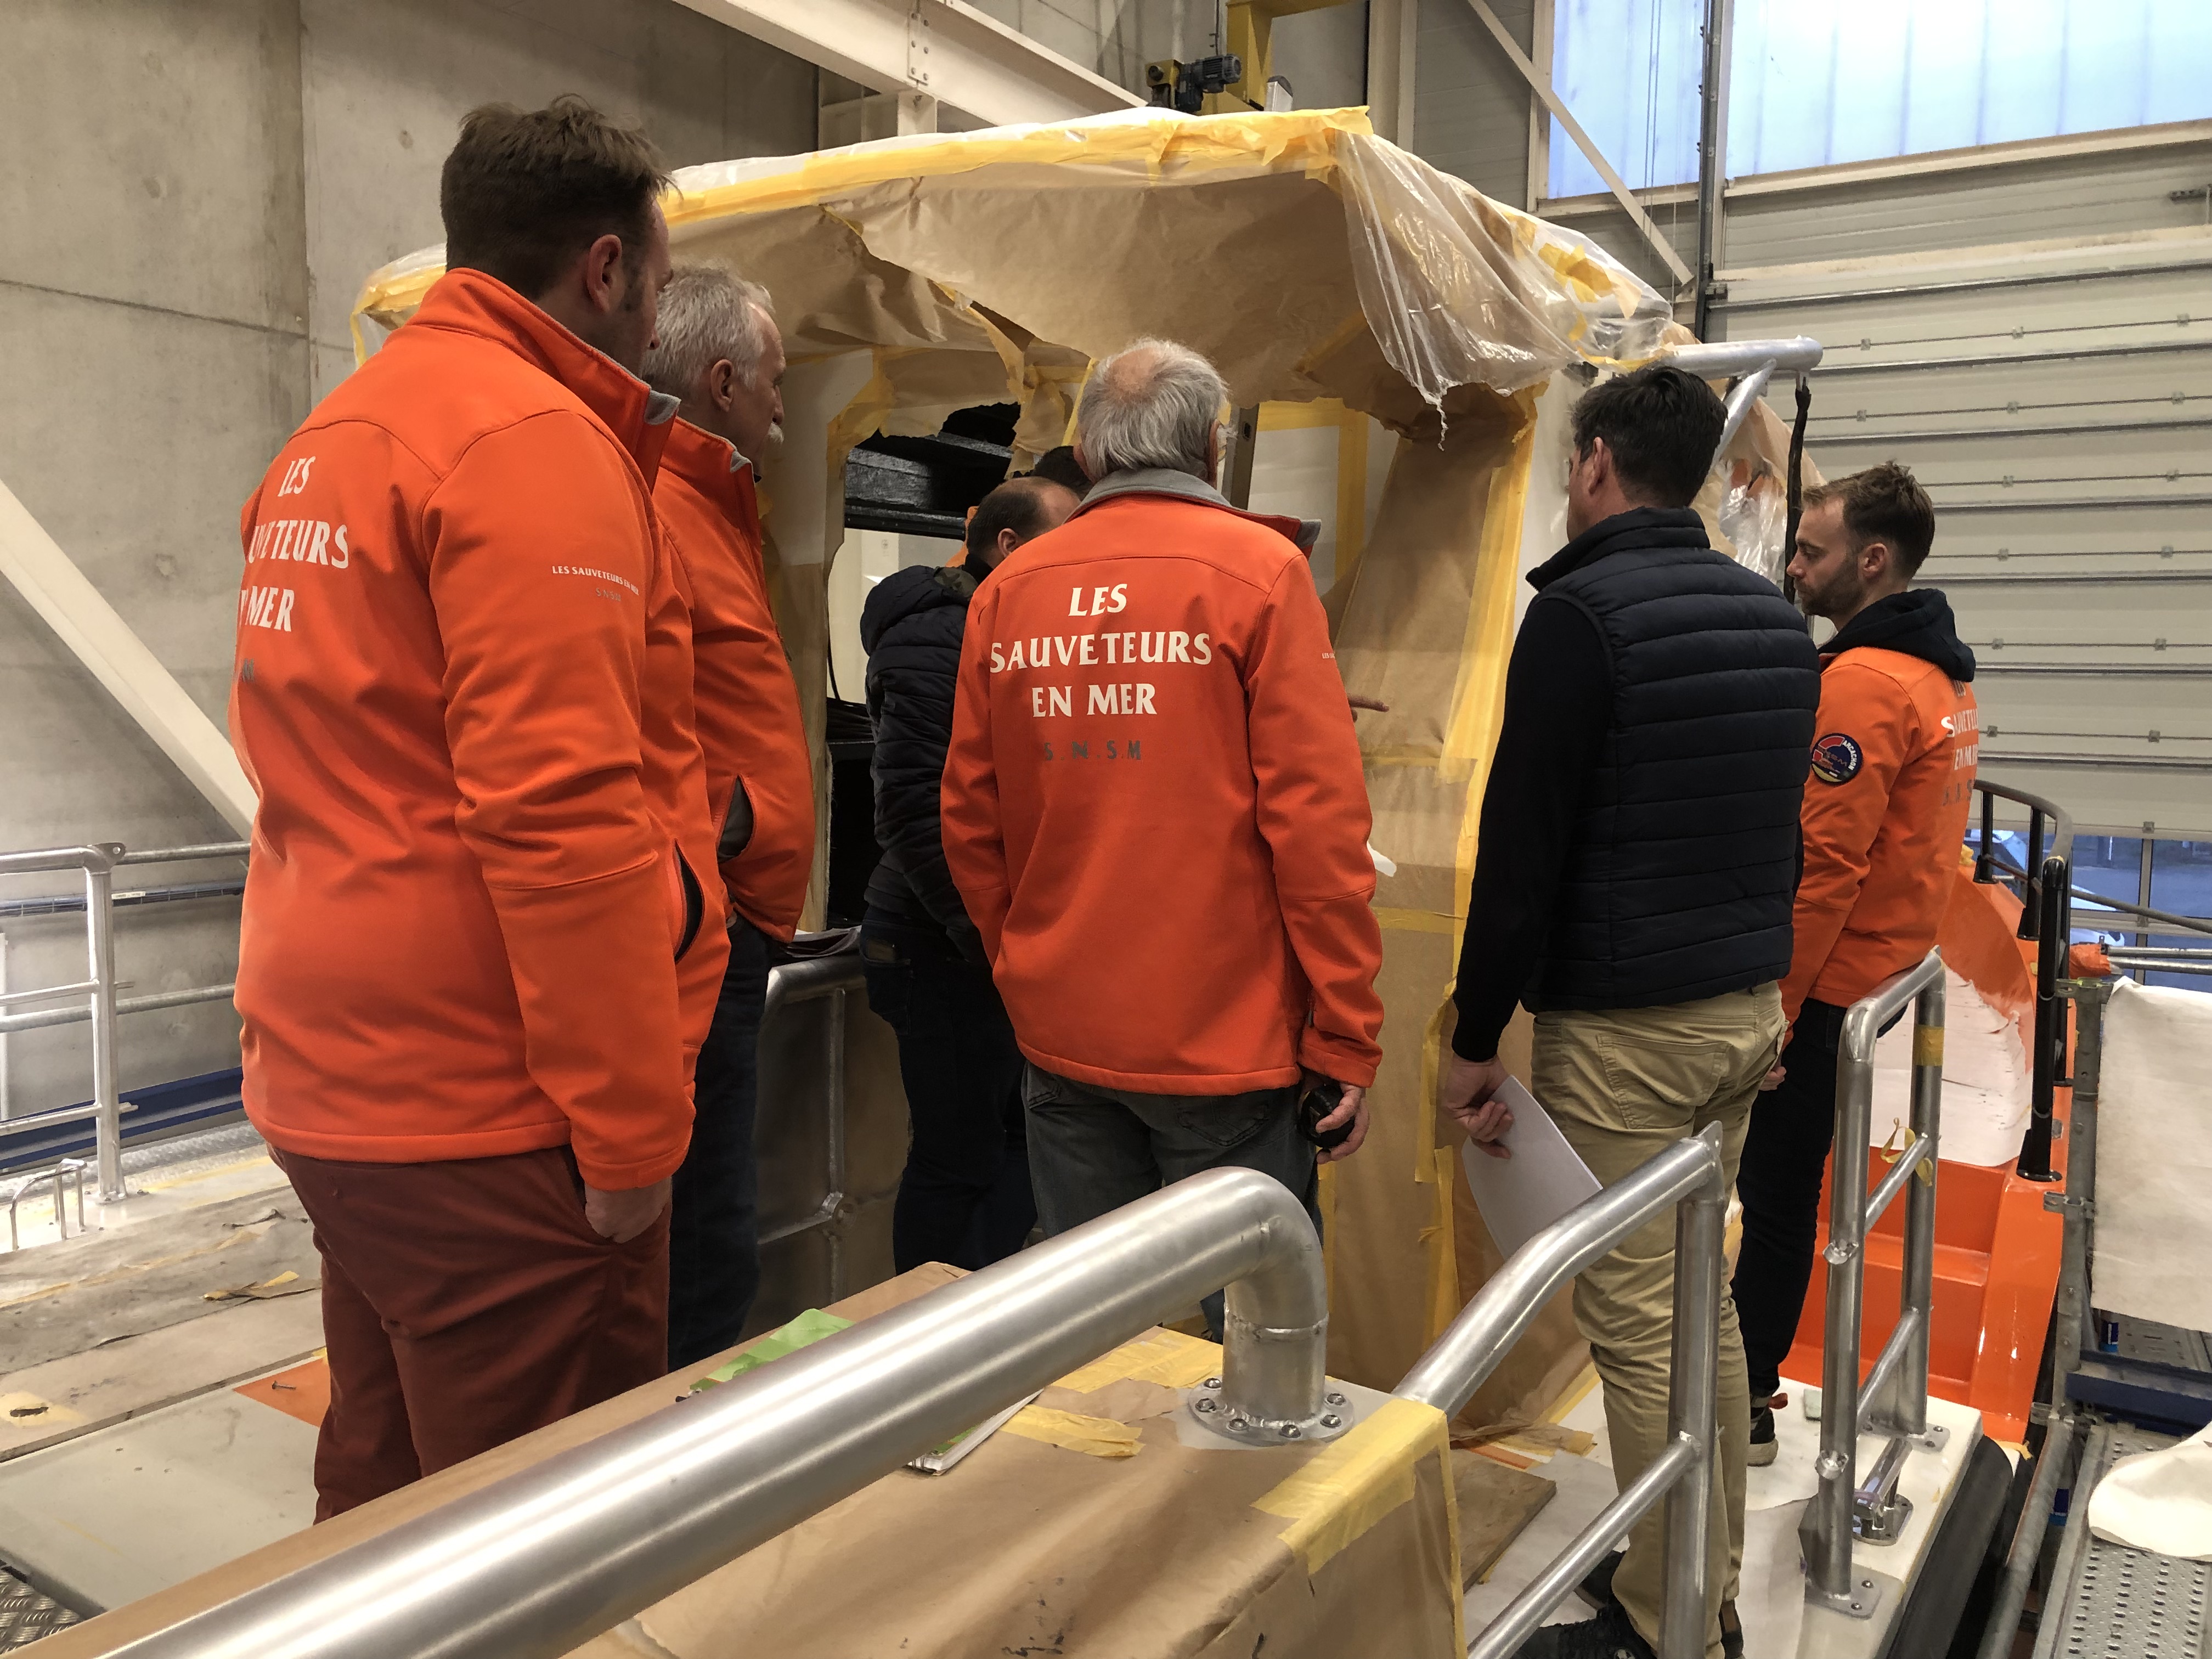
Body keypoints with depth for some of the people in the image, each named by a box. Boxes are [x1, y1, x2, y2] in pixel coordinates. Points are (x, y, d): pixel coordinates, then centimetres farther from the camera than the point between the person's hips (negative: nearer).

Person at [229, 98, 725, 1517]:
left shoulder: (335, 436, 16)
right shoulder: (538, 440, -14)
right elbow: (560, 809, -23)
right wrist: (632, 1123, -17)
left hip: (332, 1080, 10)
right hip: (483, 1110, -9)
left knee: (382, 1501, 21)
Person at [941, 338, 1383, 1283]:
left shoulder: (1007, 588, 4)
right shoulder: (1259, 568, -7)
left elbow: (971, 822, 6)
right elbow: (1316, 820, -12)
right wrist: (1346, 1039, -6)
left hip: (1057, 1034, 4)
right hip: (1224, 1038, -4)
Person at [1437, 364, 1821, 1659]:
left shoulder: (1583, 613, -14)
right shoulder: (1775, 617, 12)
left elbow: (1523, 847, -16)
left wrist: (1476, 1038, -10)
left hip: (1623, 1029, -9)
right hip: (1746, 1012, 9)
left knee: (1637, 1323, 0)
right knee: (1698, 1297, 17)